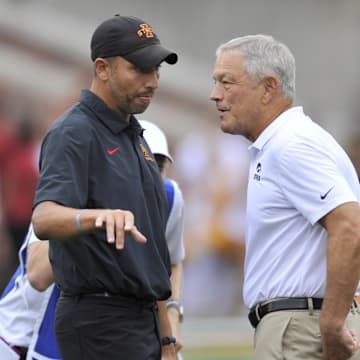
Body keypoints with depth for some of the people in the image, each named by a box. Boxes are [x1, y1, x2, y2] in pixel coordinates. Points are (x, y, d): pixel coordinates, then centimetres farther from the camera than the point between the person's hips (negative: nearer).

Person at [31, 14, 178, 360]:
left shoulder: (135, 137, 17)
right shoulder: (74, 133, -11)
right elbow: (44, 219, -29)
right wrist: (99, 215, -50)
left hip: (141, 321, 9)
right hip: (100, 319, -9)